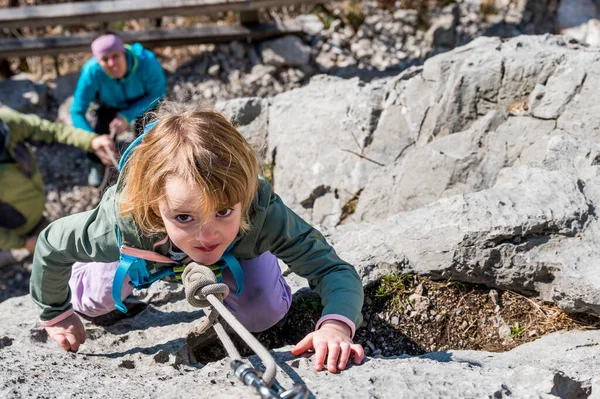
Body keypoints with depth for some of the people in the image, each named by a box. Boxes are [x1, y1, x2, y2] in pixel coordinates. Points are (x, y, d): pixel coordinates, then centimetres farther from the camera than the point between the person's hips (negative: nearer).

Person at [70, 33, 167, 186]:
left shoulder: (146, 61, -40)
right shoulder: (92, 71, -37)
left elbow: (158, 93, -24)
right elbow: (77, 111, -31)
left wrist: (128, 116, -35)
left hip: (143, 101, 0)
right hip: (111, 104, 0)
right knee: (102, 130, -15)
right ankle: (97, 165, 22)